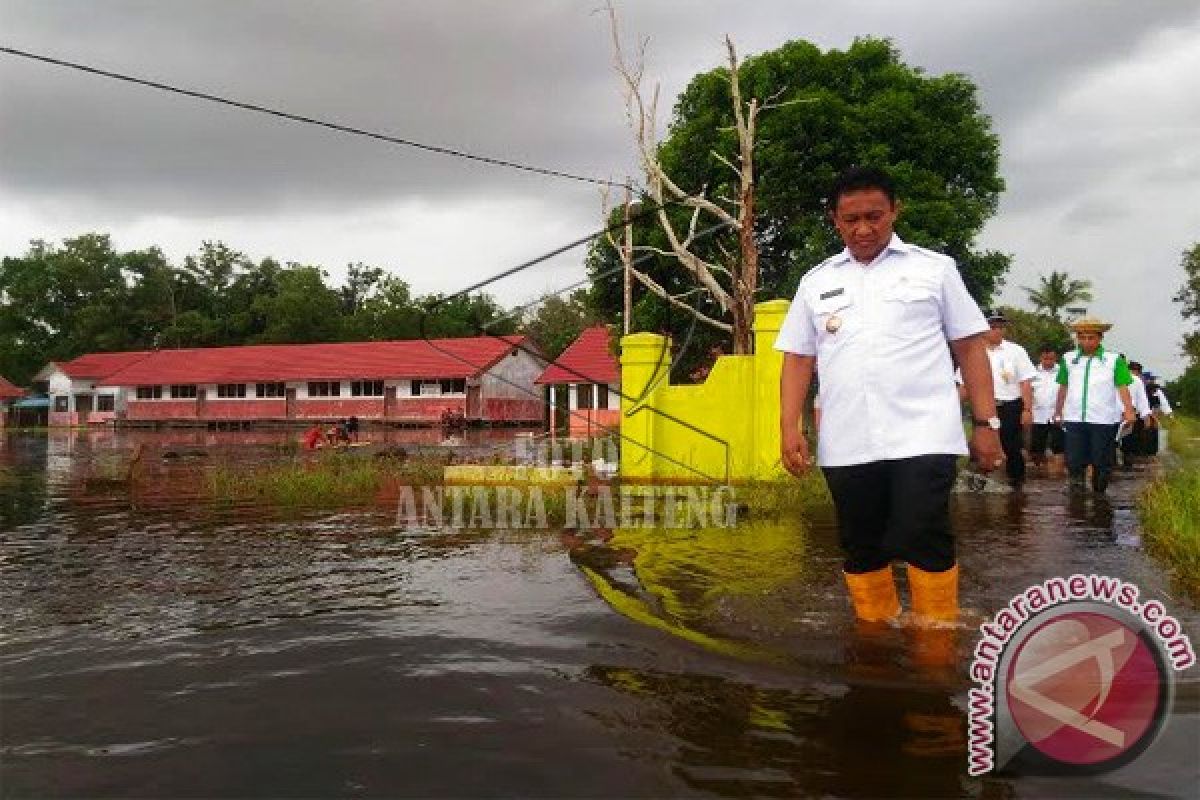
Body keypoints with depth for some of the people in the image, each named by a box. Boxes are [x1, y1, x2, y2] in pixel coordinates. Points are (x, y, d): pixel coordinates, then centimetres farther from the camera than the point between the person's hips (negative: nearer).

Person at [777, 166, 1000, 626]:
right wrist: (790, 427, 0)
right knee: (861, 549, 8)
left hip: (922, 436, -3)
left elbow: (969, 347, 7)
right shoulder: (816, 282, 14)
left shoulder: (933, 268, 8)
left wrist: (986, 423, 0)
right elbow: (798, 359, 12)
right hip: (846, 445, 3)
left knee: (923, 541, -9)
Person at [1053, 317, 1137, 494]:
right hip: (1074, 419, 2)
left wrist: (1129, 410, -20)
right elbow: (1063, 388, 16)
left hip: (1104, 420, -2)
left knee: (1101, 463, 6)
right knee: (1074, 462, -1)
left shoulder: (1114, 360, -1)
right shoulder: (1069, 359, 8)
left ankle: (1099, 495, 22)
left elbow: (1122, 387, -7)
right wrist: (1058, 412, 19)